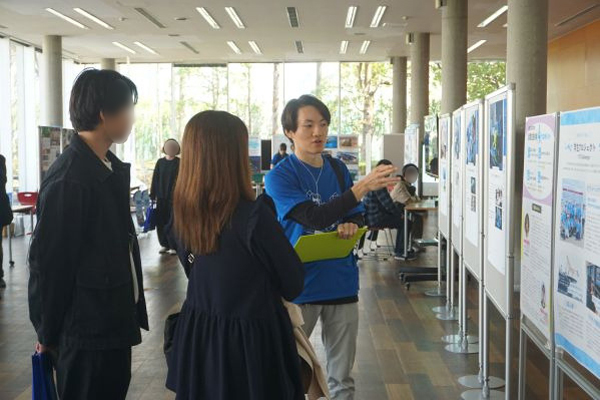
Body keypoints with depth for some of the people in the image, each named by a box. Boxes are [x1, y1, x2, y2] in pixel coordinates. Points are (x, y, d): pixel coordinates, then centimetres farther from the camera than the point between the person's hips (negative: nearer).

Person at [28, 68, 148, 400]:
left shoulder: (111, 168, 7)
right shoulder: (68, 179, -21)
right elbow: (48, 262, -17)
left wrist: (130, 311, 12)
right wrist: (48, 334, -8)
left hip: (114, 323, 8)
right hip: (85, 334, -8)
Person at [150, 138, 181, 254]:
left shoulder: (179, 163, -1)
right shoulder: (160, 162, 8)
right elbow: (155, 179, 8)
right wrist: (153, 195, 4)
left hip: (174, 197, -3)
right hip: (161, 197, 3)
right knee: (160, 222, 4)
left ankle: (173, 246, 4)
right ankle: (164, 245, 17)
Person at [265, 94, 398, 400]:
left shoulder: (338, 170, 6)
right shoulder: (279, 177, -10)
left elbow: (358, 217, 12)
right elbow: (315, 217, -23)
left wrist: (351, 226, -12)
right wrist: (363, 186, -29)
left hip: (341, 283, 4)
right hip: (298, 285, -4)